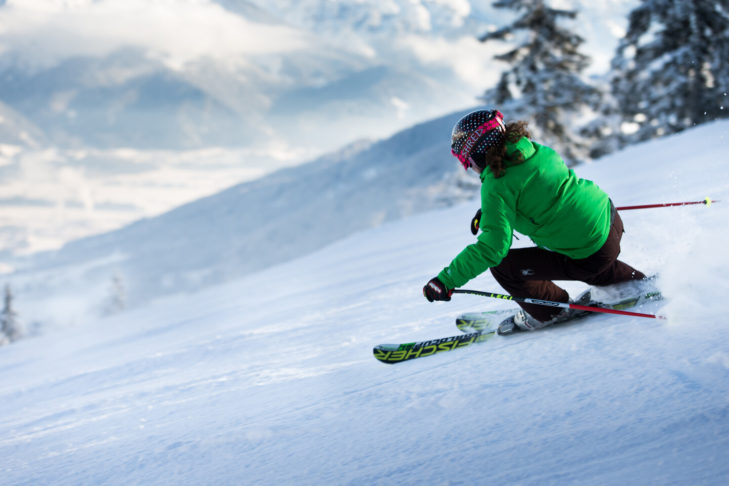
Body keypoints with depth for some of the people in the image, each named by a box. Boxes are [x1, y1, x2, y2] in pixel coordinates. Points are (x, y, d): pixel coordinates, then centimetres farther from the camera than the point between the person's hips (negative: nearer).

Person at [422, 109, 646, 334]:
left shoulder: (497, 185, -20)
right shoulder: (532, 148, 4)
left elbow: (493, 247, -27)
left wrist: (446, 280, -23)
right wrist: (487, 212, 23)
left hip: (591, 255, -9)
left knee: (502, 266, -4)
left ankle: (552, 311, 19)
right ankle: (636, 283, 49)